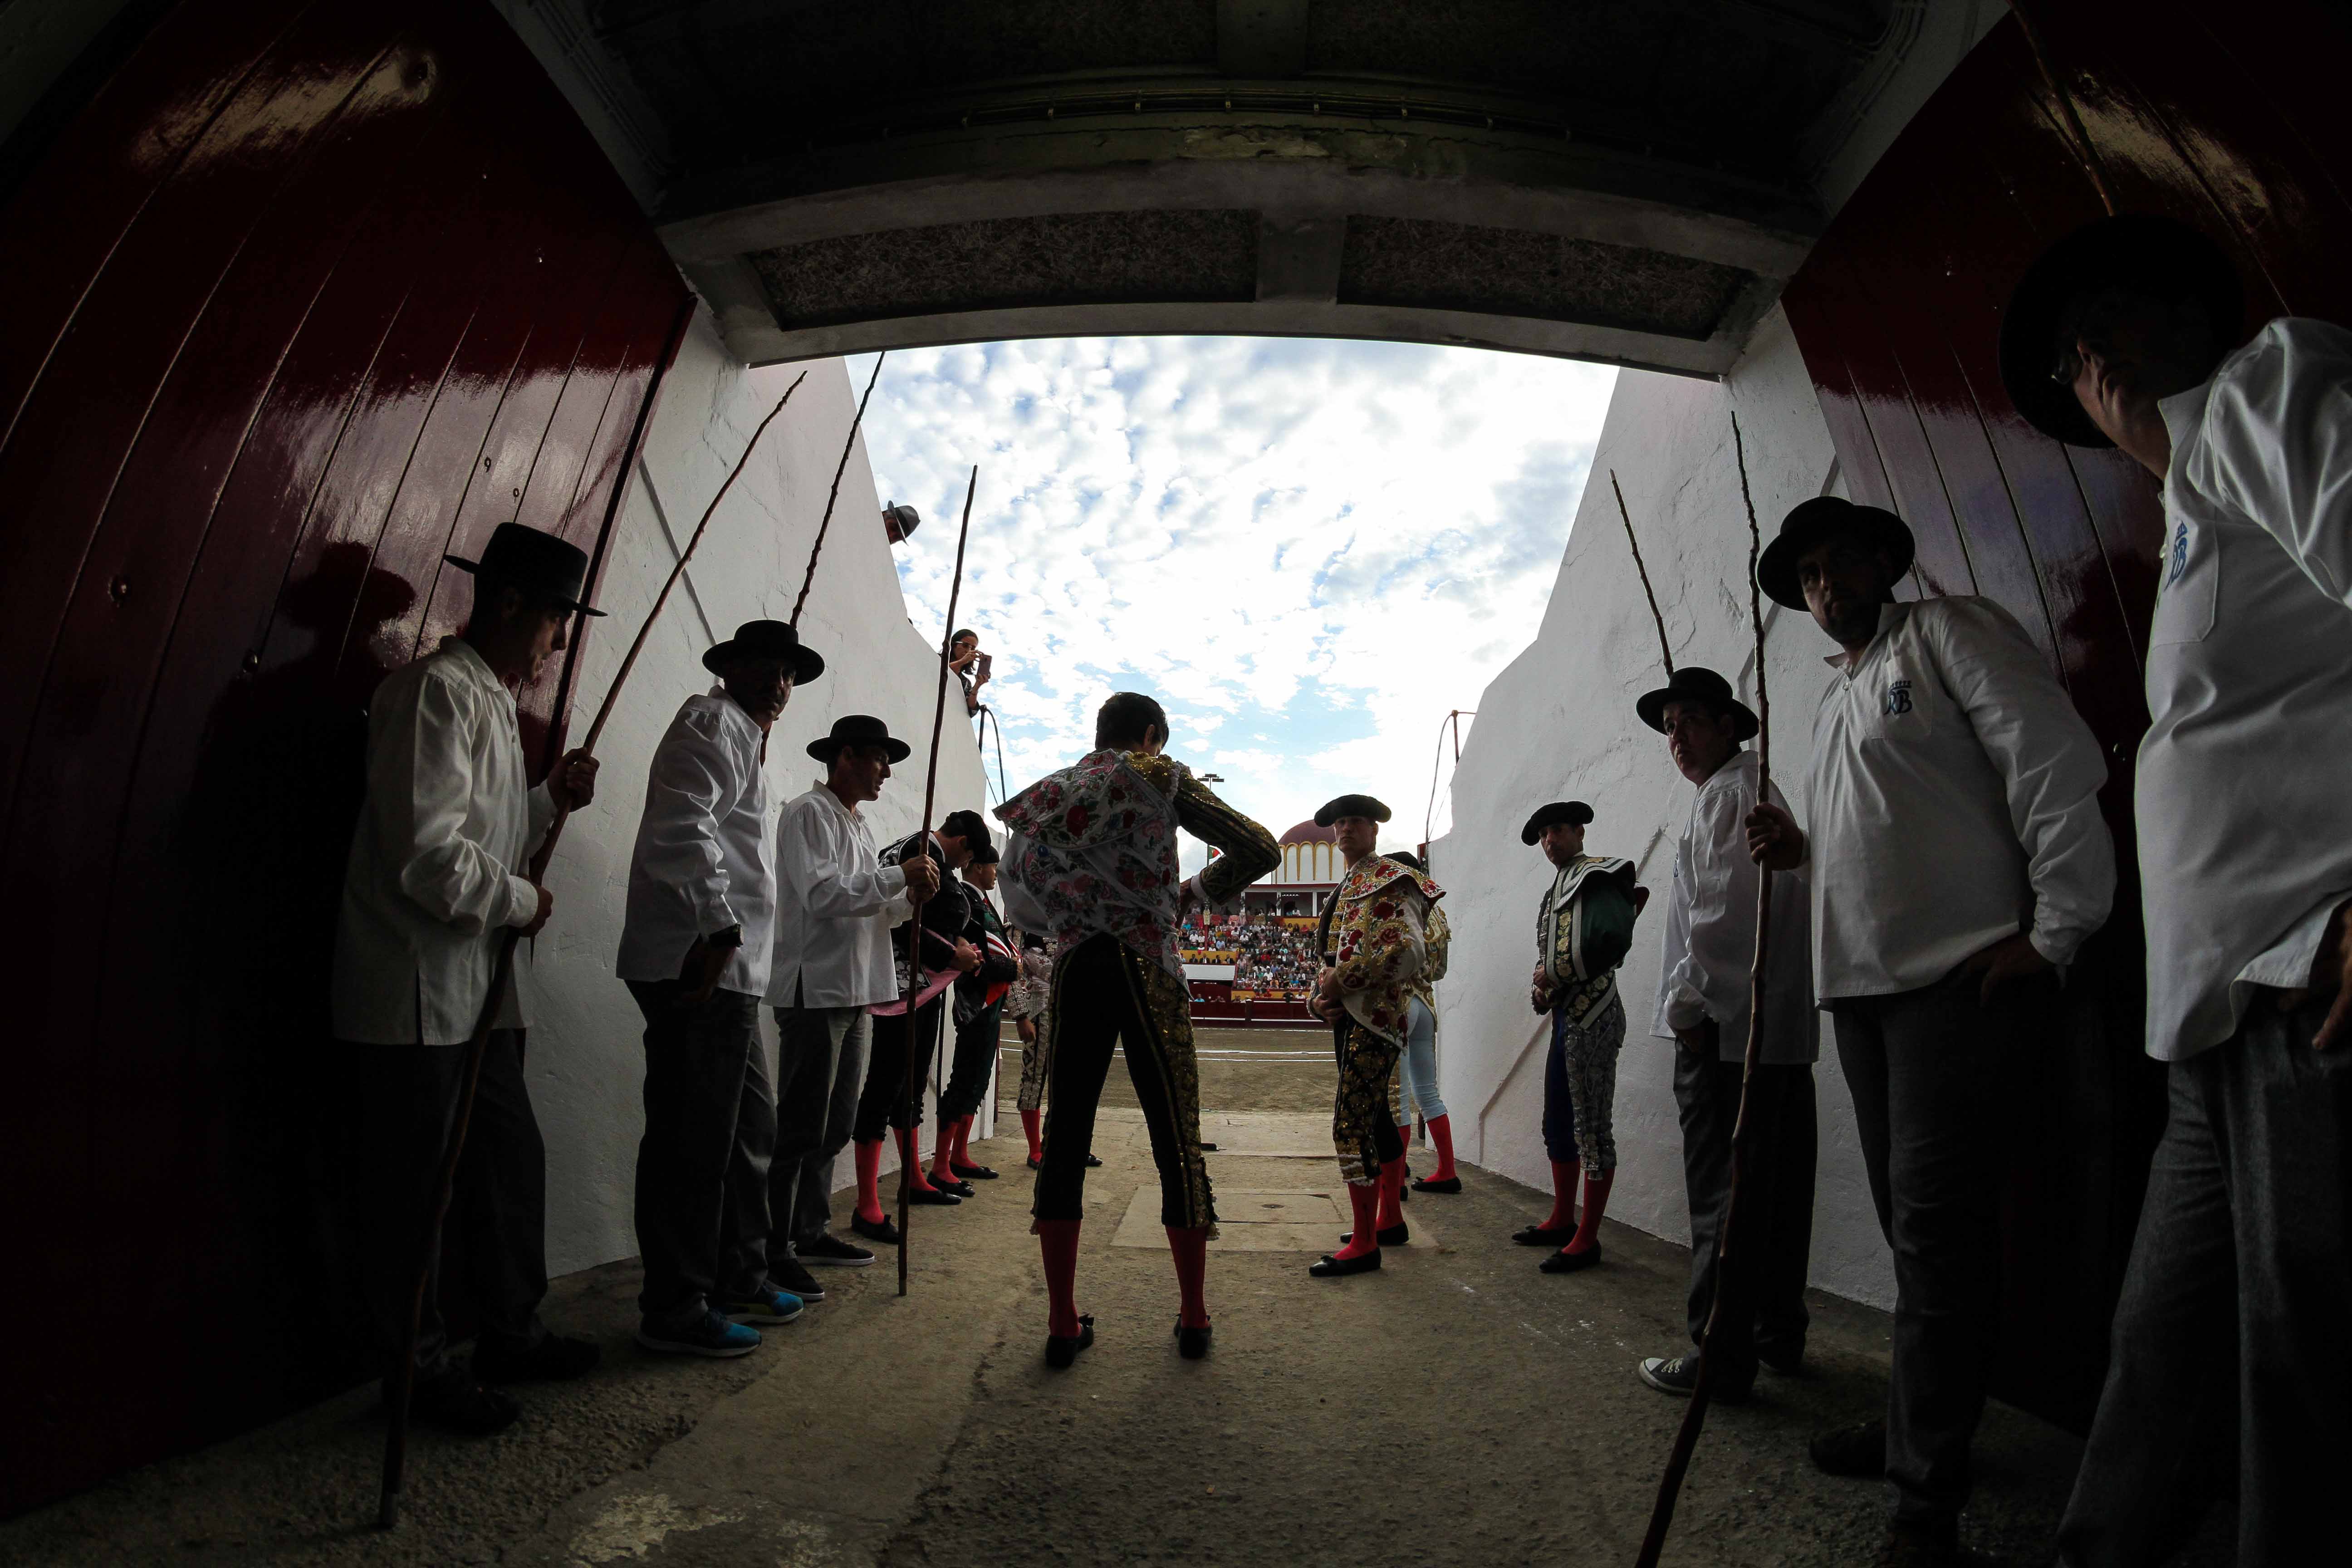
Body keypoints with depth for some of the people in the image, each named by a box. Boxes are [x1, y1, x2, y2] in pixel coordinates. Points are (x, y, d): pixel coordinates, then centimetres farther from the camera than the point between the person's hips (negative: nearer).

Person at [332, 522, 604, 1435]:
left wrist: (550, 801, 6)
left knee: (512, 1159, 17)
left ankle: (512, 1333, 32)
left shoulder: (492, 701, 16)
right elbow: (429, 856, -23)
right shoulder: (437, 692, -15)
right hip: (418, 993, -10)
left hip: (480, 991, 10)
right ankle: (422, 1370, 22)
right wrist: (522, 903, -10)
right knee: (415, 1188, 5)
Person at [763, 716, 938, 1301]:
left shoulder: (859, 827, 20)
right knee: (801, 1127, -4)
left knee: (835, 1126, 15)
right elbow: (822, 895, -19)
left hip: (857, 993, 9)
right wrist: (899, 876, -16)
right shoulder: (808, 814, -7)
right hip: (815, 990, -9)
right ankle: (773, 1250, 6)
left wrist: (909, 897, 2)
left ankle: (811, 1233, 27)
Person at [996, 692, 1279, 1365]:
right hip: (1146, 970, -3)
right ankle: (1194, 1319, 17)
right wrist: (1195, 892, 11)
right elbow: (1258, 849, -1)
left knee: (1066, 1135, 9)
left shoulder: (1050, 792, 16)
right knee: (1176, 1139, 6)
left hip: (1072, 972, 3)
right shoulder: (1161, 777, 5)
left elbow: (1025, 902, 16)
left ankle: (1063, 1324, 14)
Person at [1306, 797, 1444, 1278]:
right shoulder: (1345, 887, 18)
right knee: (1376, 1118, 18)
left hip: (1372, 1017, -9)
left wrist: (1342, 979, -18)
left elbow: (1410, 951, -23)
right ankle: (1390, 1221, 32)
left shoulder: (1391, 882, -9)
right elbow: (1330, 956, 21)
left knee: (1350, 1125, -10)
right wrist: (1320, 996, 1)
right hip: (1347, 1016, 9)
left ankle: (1363, 1246, -2)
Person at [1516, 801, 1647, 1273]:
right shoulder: (1558, 888, 18)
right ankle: (1562, 1221, 30)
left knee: (1592, 1128, -2)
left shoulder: (1596, 878, -8)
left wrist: (1558, 977, -12)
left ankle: (1587, 1240, 7)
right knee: (1557, 1124, 17)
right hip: (1566, 1015, 10)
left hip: (1591, 1015, -10)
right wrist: (1545, 987, -2)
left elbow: (1613, 938, -23)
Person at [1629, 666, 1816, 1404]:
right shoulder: (1761, 792, 23)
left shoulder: (1731, 793, -9)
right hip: (1783, 1032, 11)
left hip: (1727, 1028, -11)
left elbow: (1726, 908, -19)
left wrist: (1690, 1004, -14)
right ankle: (1780, 1334, 28)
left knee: (1723, 1197, -5)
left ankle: (1721, 1358, 2)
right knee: (1778, 1187, 16)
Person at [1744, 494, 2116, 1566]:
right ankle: (1915, 1427, 28)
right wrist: (1801, 850, 6)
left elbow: (2056, 763, -10)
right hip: (1858, 982, 8)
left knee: (1936, 1218, -6)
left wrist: (2057, 931, -15)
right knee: (1909, 1216, 15)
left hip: (1960, 971, -7)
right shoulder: (1835, 702, 22)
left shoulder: (1951, 632, 1)